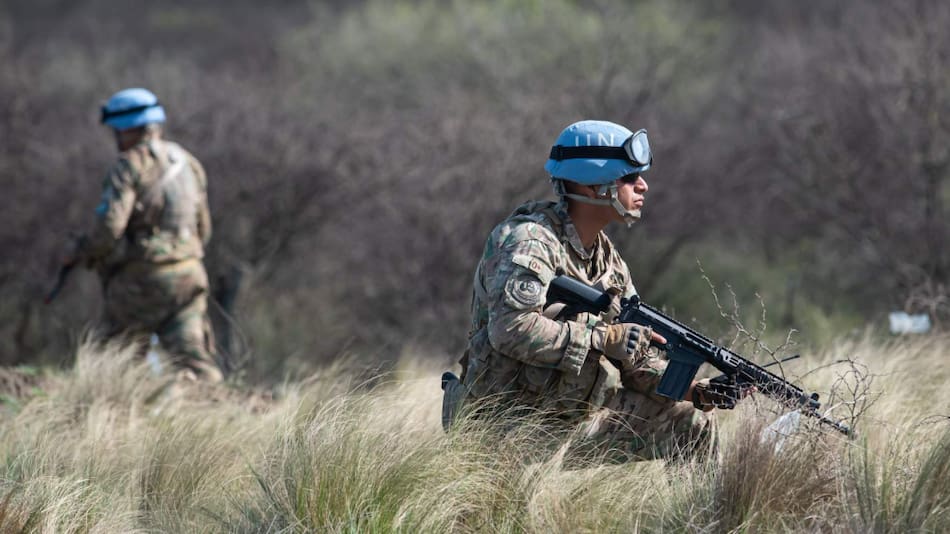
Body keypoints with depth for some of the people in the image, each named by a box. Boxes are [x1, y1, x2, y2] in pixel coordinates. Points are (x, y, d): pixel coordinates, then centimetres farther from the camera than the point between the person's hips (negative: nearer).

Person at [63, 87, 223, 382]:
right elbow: (203, 228, 18)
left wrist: (79, 251, -2)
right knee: (191, 358, -1)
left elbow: (109, 227, -19)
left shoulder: (130, 166, -11)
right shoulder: (187, 162, 12)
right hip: (188, 274, 6)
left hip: (142, 278, -6)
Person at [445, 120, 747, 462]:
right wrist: (604, 339, -27)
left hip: (583, 410, 8)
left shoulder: (610, 262, 11)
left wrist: (693, 390, -6)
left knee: (694, 426, 10)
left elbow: (634, 357, 12)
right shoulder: (530, 241, -17)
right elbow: (511, 328, -31)